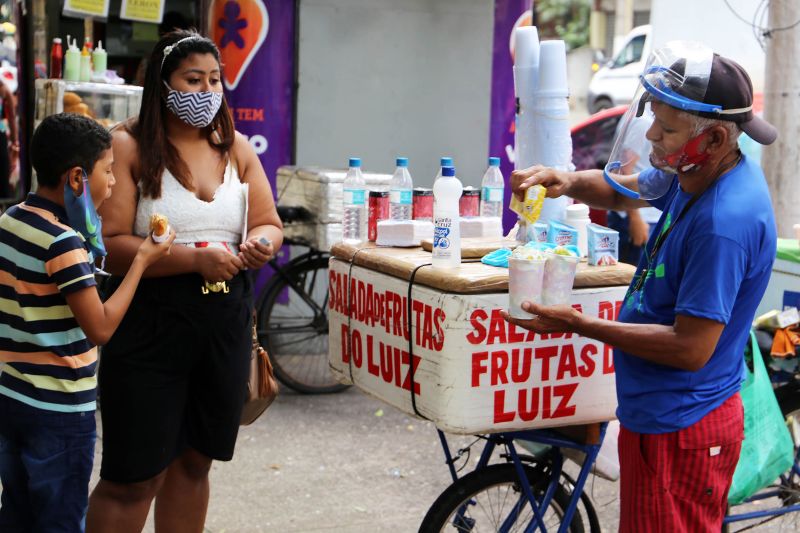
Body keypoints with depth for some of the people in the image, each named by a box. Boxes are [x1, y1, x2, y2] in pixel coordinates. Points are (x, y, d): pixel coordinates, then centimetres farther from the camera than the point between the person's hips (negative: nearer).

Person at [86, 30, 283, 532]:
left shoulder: (236, 147, 9)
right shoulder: (127, 147, -8)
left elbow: (270, 224, 11)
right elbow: (110, 244, -17)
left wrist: (262, 241, -12)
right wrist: (195, 258, -23)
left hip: (226, 321, 5)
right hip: (150, 324, -5)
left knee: (194, 462, 16)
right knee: (134, 478, -1)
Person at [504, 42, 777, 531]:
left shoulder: (725, 220, -27)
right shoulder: (693, 173, 2)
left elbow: (691, 348, -27)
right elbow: (623, 191, 19)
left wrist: (579, 324, -24)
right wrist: (570, 182, -3)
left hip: (680, 428, -10)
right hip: (661, 413, 10)